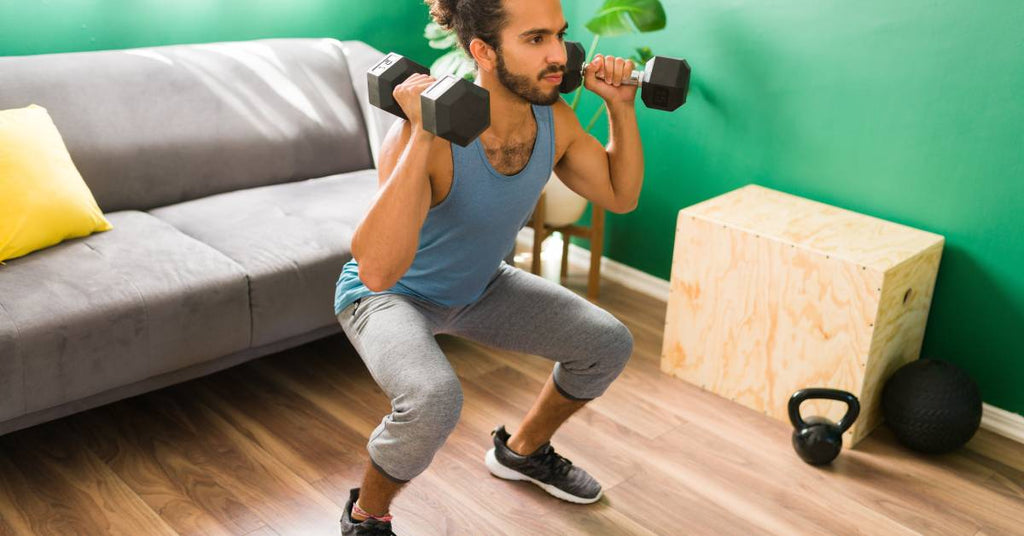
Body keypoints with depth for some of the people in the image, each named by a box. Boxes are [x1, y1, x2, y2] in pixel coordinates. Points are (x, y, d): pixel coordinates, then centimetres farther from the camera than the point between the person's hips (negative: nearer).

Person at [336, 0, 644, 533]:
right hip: (391, 296, -6)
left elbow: (620, 196, 1)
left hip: (482, 285, 7)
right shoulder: (423, 136, -37)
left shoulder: (553, 119, -16)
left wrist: (621, 107, -12)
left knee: (609, 344, 2)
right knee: (433, 399, -35)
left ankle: (522, 450, 29)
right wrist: (423, 136, -52)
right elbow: (377, 271, -49)